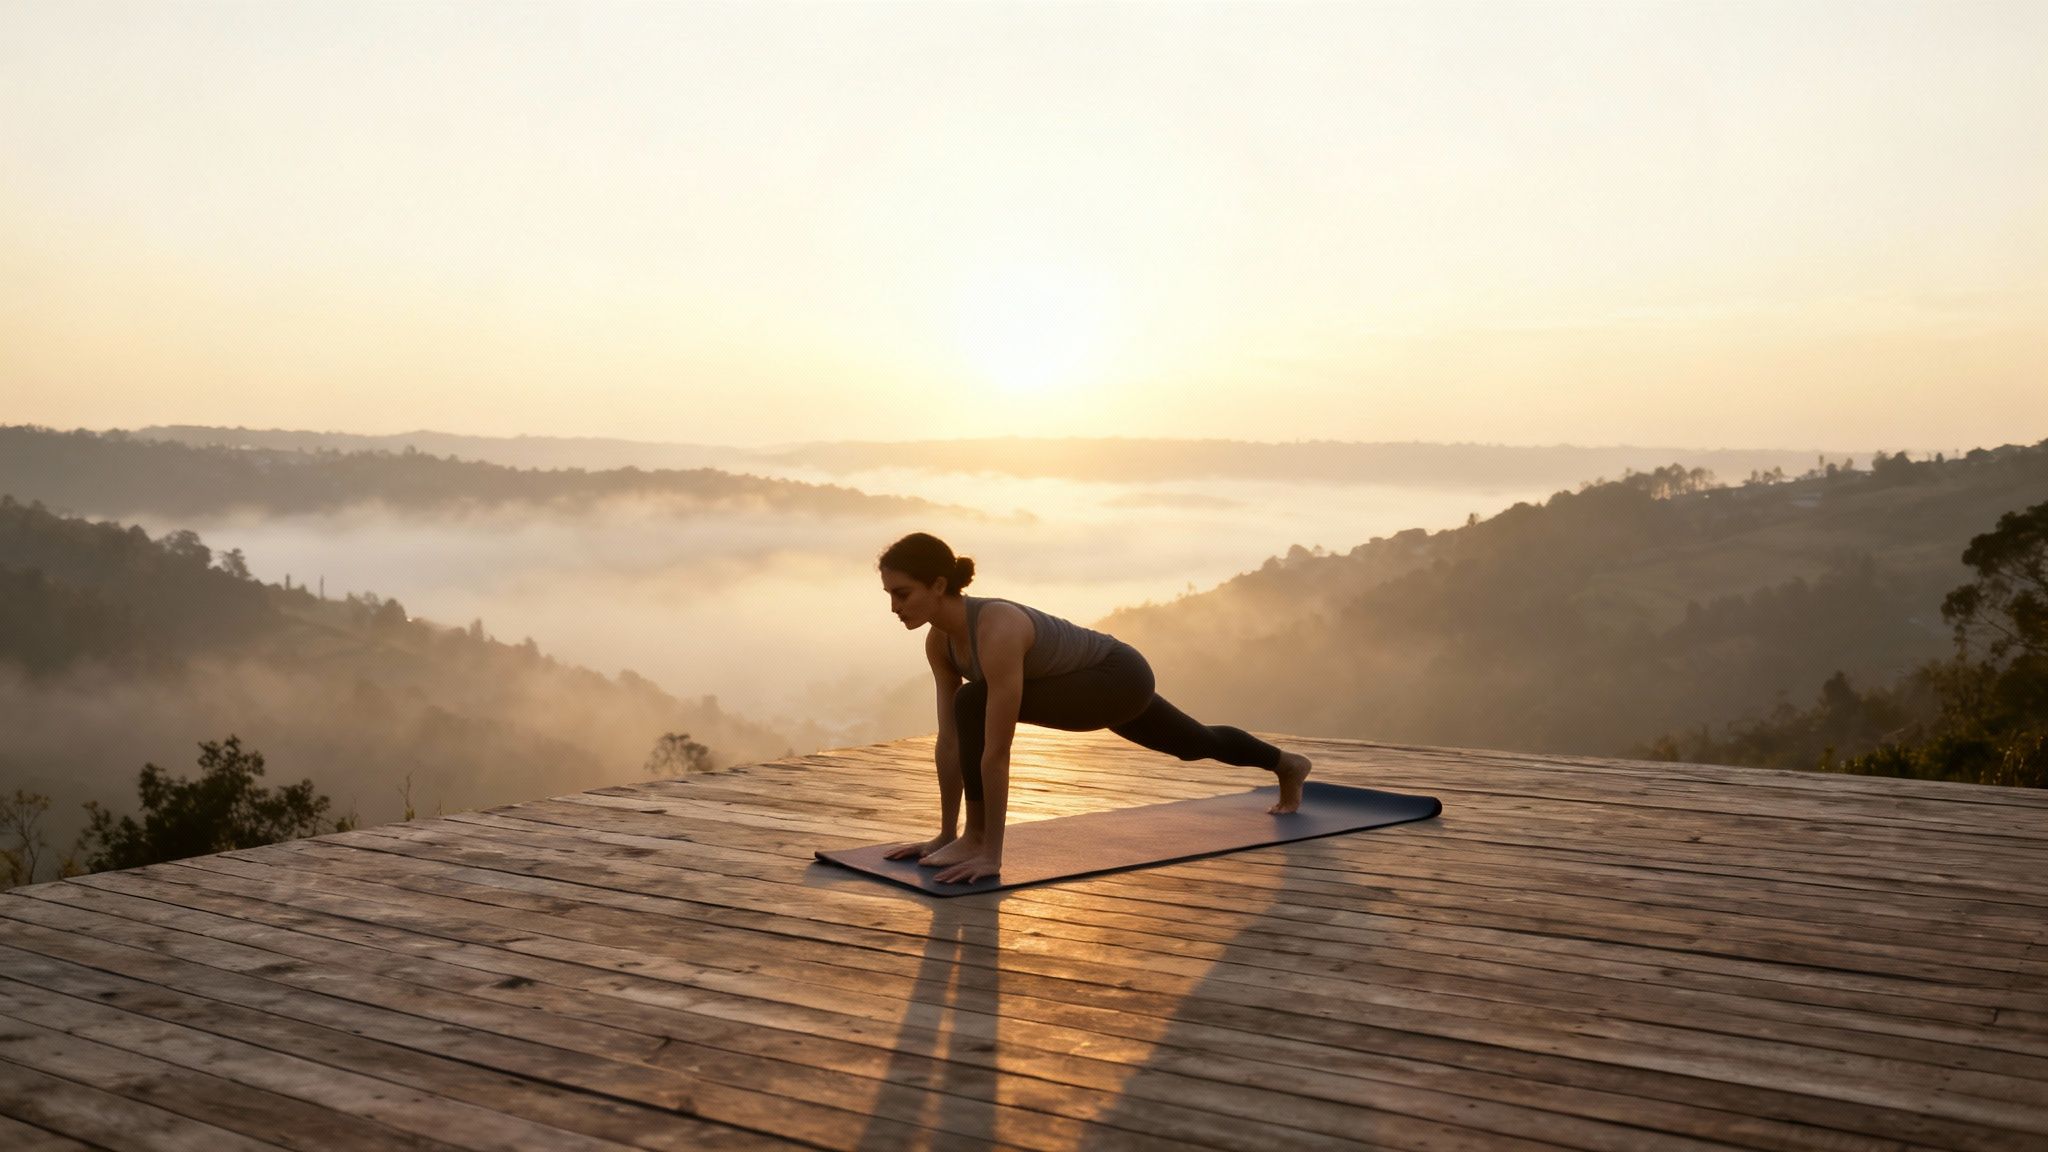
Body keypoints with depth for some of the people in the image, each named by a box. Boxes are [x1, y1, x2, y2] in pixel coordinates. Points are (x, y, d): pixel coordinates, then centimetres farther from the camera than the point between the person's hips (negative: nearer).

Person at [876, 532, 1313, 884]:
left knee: (976, 702, -28)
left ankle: (976, 839, -14)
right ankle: (1287, 764, 62)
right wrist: (945, 833, -5)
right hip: (1097, 683, 9)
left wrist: (990, 852, -34)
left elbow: (995, 753, -38)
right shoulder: (940, 639, -12)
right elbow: (950, 739, -6)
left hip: (1122, 676, -9)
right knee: (1197, 745, 33)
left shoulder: (996, 632, -38)